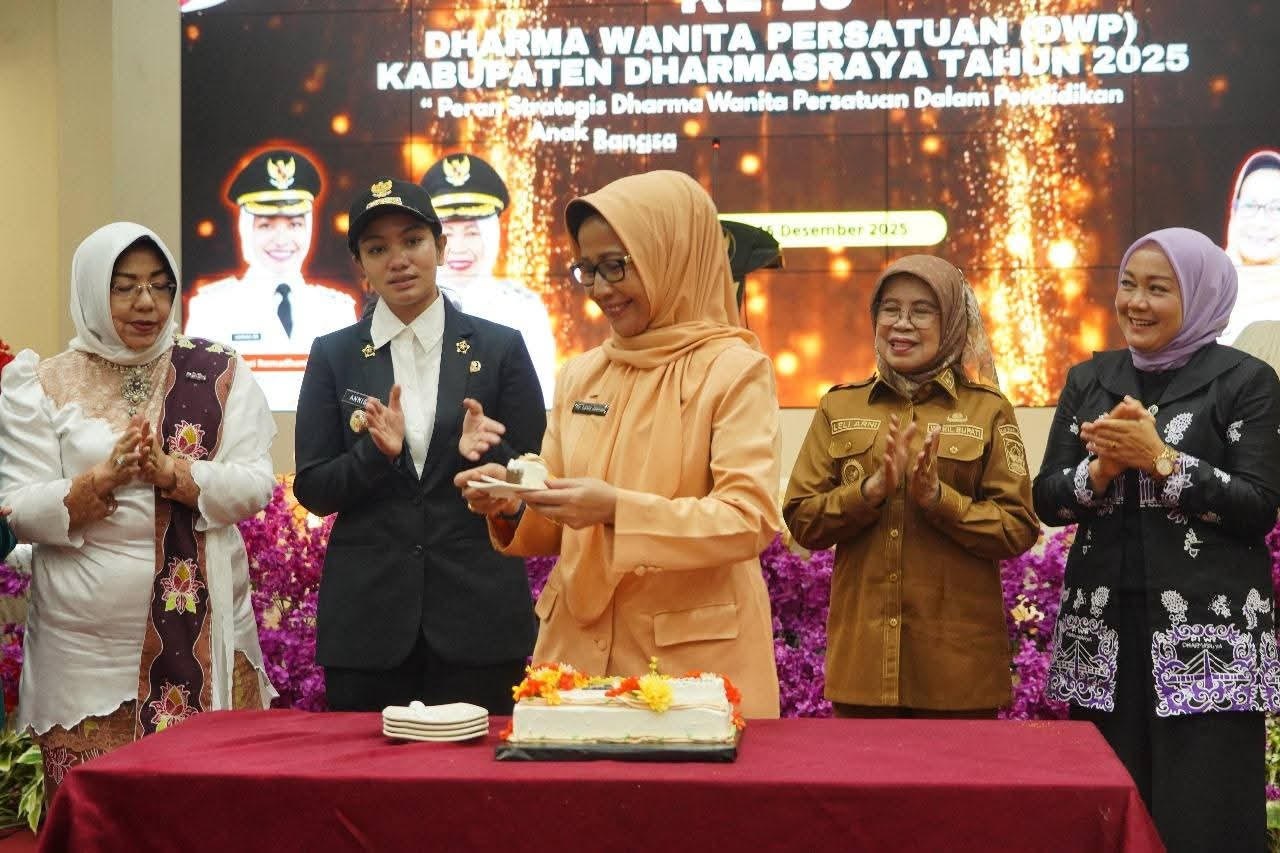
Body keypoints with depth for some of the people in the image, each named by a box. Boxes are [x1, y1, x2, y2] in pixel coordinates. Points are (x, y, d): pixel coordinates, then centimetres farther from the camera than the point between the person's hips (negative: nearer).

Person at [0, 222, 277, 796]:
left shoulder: (218, 375, 6)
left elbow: (256, 485, -1)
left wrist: (173, 473, -17)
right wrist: (103, 480, -18)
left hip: (203, 635, 1)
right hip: (87, 644, -1)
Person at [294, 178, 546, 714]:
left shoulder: (499, 347, 4)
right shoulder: (334, 355, 7)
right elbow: (312, 489, 4)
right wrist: (378, 452, -14)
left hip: (479, 614, -1)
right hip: (367, 617, 1)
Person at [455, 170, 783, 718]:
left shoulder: (734, 369, -6)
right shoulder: (580, 376, 10)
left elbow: (751, 519, -15)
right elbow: (558, 527, 14)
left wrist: (617, 508, -25)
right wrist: (510, 505, -7)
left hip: (693, 656, -5)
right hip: (577, 646, 5)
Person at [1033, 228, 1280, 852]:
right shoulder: (1089, 381, 12)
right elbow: (1046, 499, 7)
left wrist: (1159, 459, -15)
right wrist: (1104, 467, -11)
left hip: (1210, 635, -4)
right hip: (1105, 632, 4)